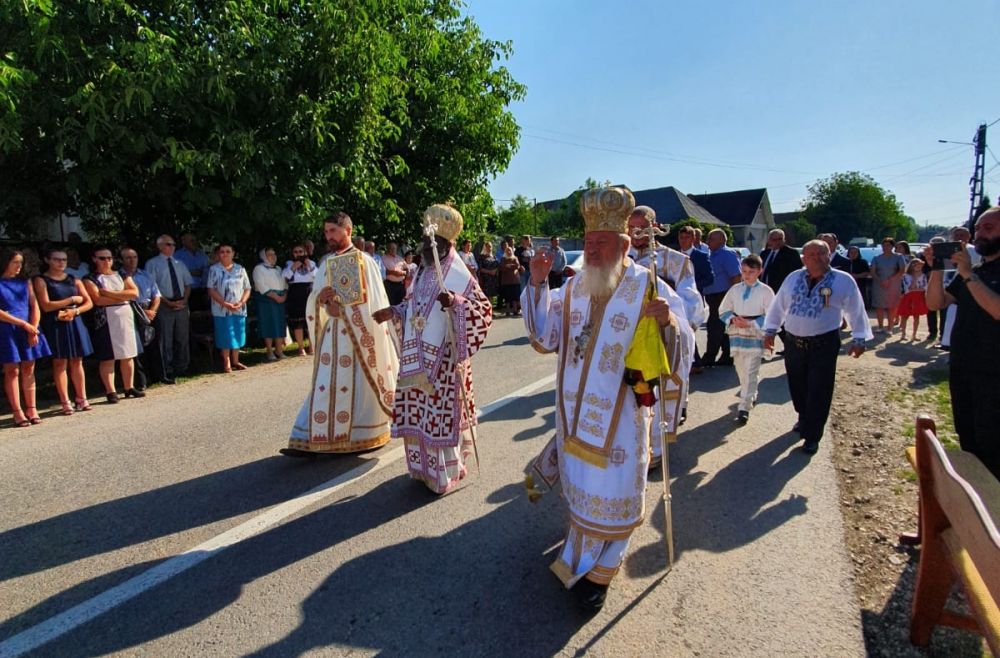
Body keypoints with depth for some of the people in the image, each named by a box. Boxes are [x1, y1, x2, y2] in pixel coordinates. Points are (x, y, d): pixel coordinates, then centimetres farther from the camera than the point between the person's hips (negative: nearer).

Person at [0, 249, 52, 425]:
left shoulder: (24, 283, 13)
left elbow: (35, 306, 7)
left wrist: (33, 329, -6)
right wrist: (23, 324, -12)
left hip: (29, 330, 4)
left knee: (28, 370, 5)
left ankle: (31, 409, 9)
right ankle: (17, 412, 1)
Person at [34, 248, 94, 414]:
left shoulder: (74, 280, 13)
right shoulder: (41, 280, 1)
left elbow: (89, 303, 9)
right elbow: (46, 306, -9)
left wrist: (75, 311, -9)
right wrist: (73, 299, -5)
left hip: (75, 323, 4)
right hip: (55, 325, -3)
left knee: (77, 362, 5)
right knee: (60, 363, -2)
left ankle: (81, 399, 10)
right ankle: (65, 402, 2)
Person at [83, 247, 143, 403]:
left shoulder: (121, 275, 15)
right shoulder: (90, 279, 3)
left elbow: (135, 293, -1)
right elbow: (98, 300, -12)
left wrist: (109, 293, -8)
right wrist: (123, 296, -5)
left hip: (125, 317, 4)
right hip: (105, 320, -4)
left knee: (128, 356, 6)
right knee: (108, 357, -4)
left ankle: (129, 387, 14)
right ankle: (111, 391, 0)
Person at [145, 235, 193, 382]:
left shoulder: (180, 264, 16)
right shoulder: (152, 264, -1)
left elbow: (188, 284, 15)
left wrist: (185, 299, -3)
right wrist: (168, 302, -15)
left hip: (182, 304, 5)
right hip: (165, 305, -5)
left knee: (183, 338, 10)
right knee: (166, 341, 0)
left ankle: (182, 369, 22)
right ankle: (168, 373, 7)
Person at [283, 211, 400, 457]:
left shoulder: (364, 261, -5)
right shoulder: (326, 262, 11)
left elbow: (372, 302, -10)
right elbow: (315, 299, 11)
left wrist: (341, 307, -16)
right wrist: (319, 298, -11)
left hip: (359, 333, -4)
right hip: (332, 333, 5)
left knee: (362, 384, 3)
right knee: (324, 385, 2)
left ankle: (367, 436, 20)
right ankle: (311, 441, 5)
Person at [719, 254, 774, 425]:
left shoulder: (765, 291, -6)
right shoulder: (735, 289, 6)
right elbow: (723, 310, 12)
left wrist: (751, 324, -17)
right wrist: (732, 319, -9)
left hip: (755, 337, -4)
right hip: (736, 335, 4)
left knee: (750, 373, -7)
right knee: (741, 371, 16)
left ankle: (744, 408, -4)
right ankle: (751, 396, 38)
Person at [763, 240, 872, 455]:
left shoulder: (844, 281, -5)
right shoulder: (793, 278, 4)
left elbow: (856, 310, -1)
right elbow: (778, 305, 11)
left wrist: (859, 339, -2)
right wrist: (770, 330, 10)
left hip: (824, 344, -3)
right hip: (793, 342, 4)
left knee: (818, 391, -1)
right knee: (797, 386, 17)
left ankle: (812, 436, 11)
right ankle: (804, 419, 43)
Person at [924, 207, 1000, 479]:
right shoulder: (969, 272, 12)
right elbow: (936, 303, 4)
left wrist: (969, 275, -26)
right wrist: (937, 269, -8)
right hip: (961, 368, 7)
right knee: (966, 439, 16)